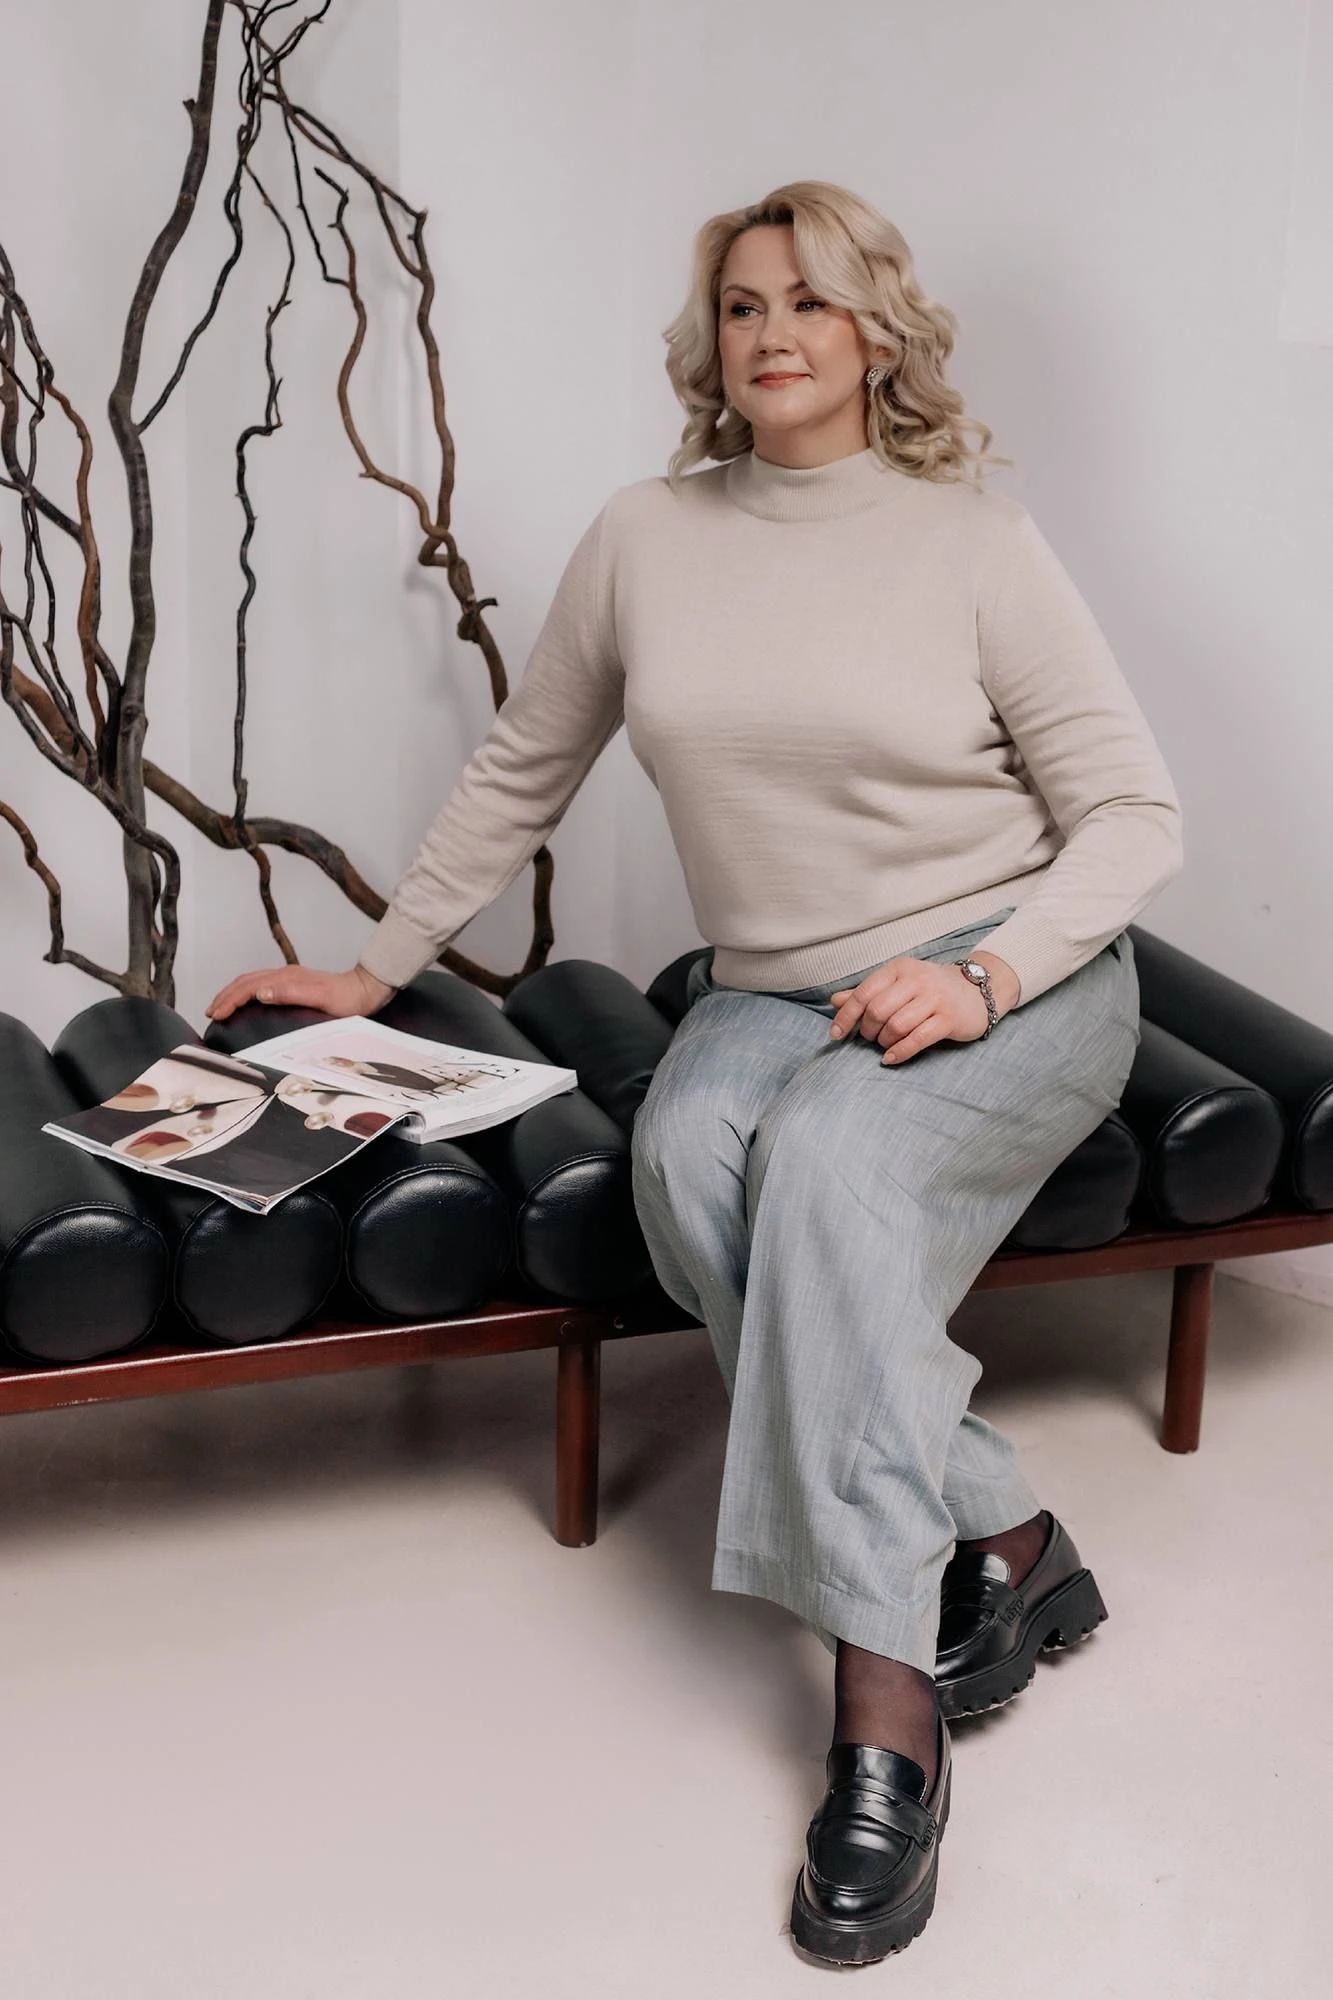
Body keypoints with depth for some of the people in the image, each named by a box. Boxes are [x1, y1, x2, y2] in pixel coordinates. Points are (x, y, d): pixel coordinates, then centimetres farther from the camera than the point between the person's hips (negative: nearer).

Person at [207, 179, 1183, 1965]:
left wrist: (984, 975, -20)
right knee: (689, 1156, -31)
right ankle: (1004, 1549, -19)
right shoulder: (647, 539, 5)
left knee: (827, 1152, -35)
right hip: (769, 996, 3)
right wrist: (375, 969, 15)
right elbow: (519, 776, 15)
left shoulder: (974, 540, -4)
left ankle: (884, 1704, -32)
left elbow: (1136, 815, -4)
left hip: (1009, 987, -3)